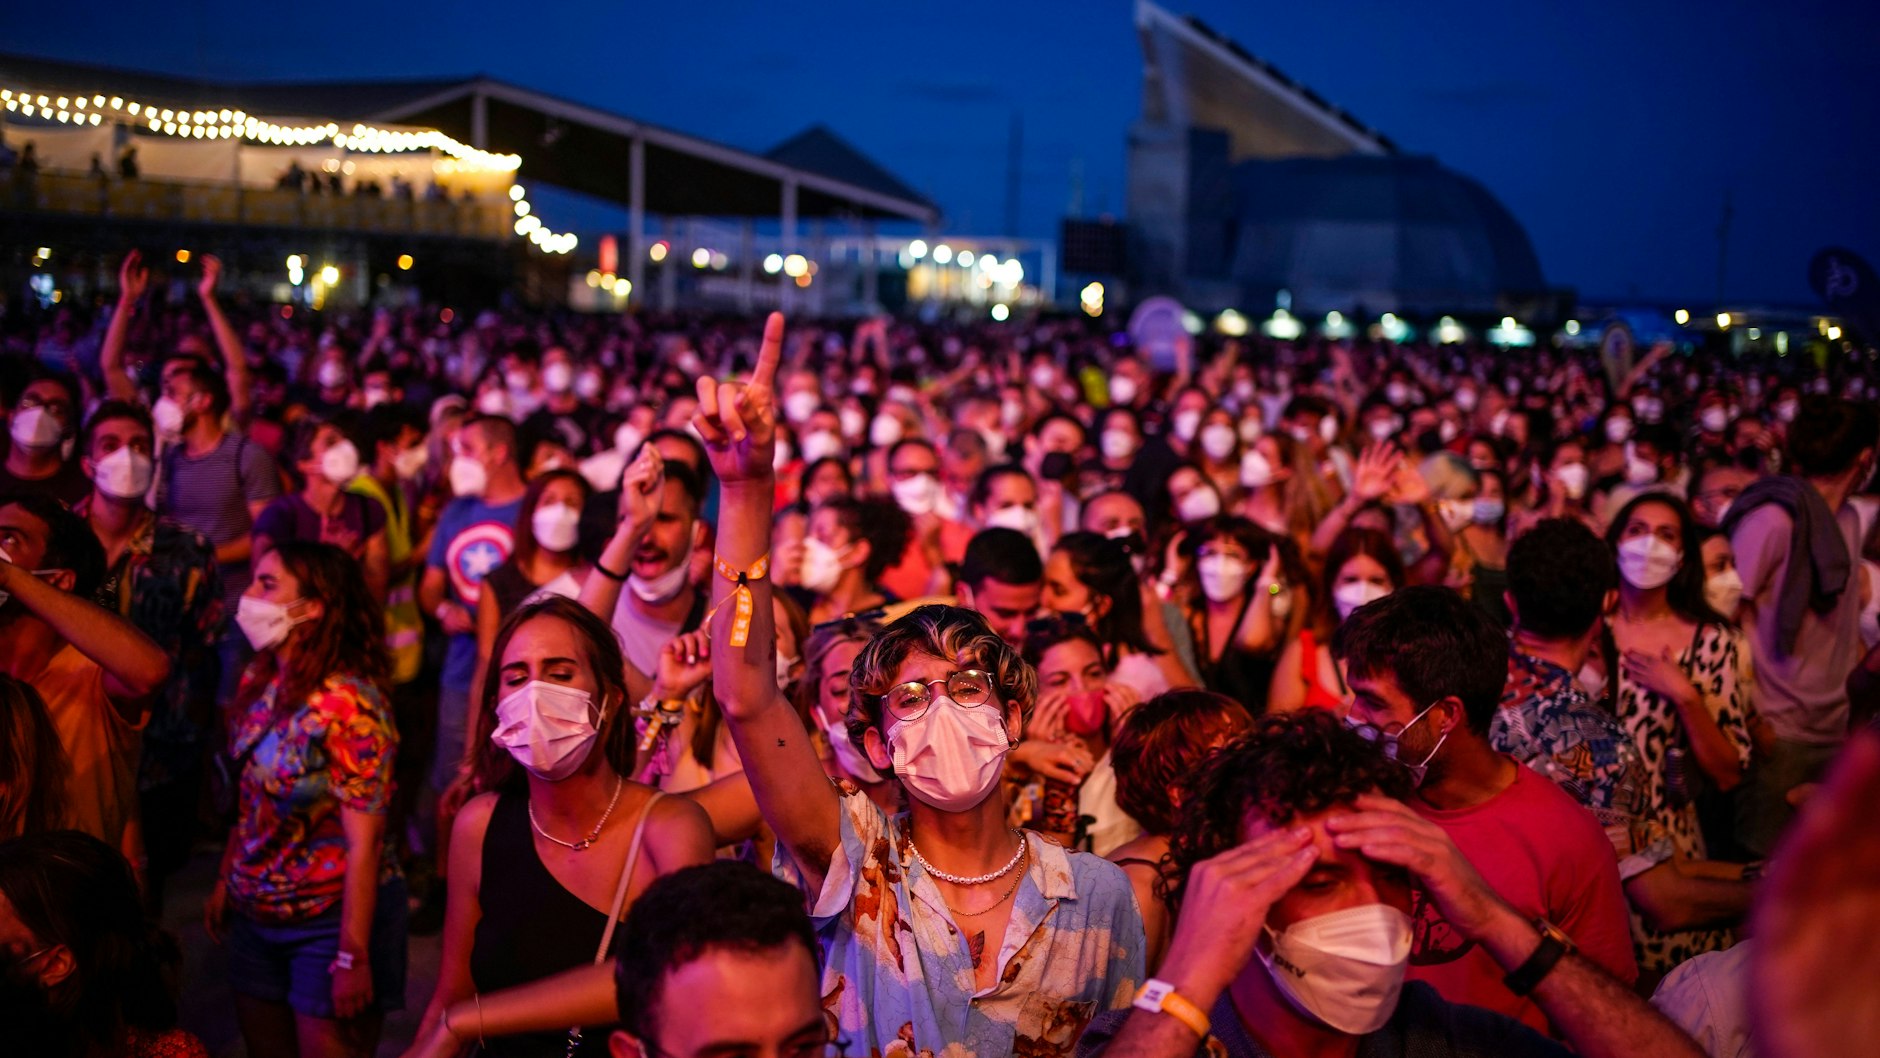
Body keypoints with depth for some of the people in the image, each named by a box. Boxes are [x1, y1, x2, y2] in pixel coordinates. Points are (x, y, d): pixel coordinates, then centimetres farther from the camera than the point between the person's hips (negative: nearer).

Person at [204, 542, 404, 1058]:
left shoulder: (350, 703, -22)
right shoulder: (258, 683, 1)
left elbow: (364, 842, -22)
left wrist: (353, 955, -22)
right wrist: (225, 880, 13)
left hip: (331, 919, -7)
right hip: (254, 914, 7)